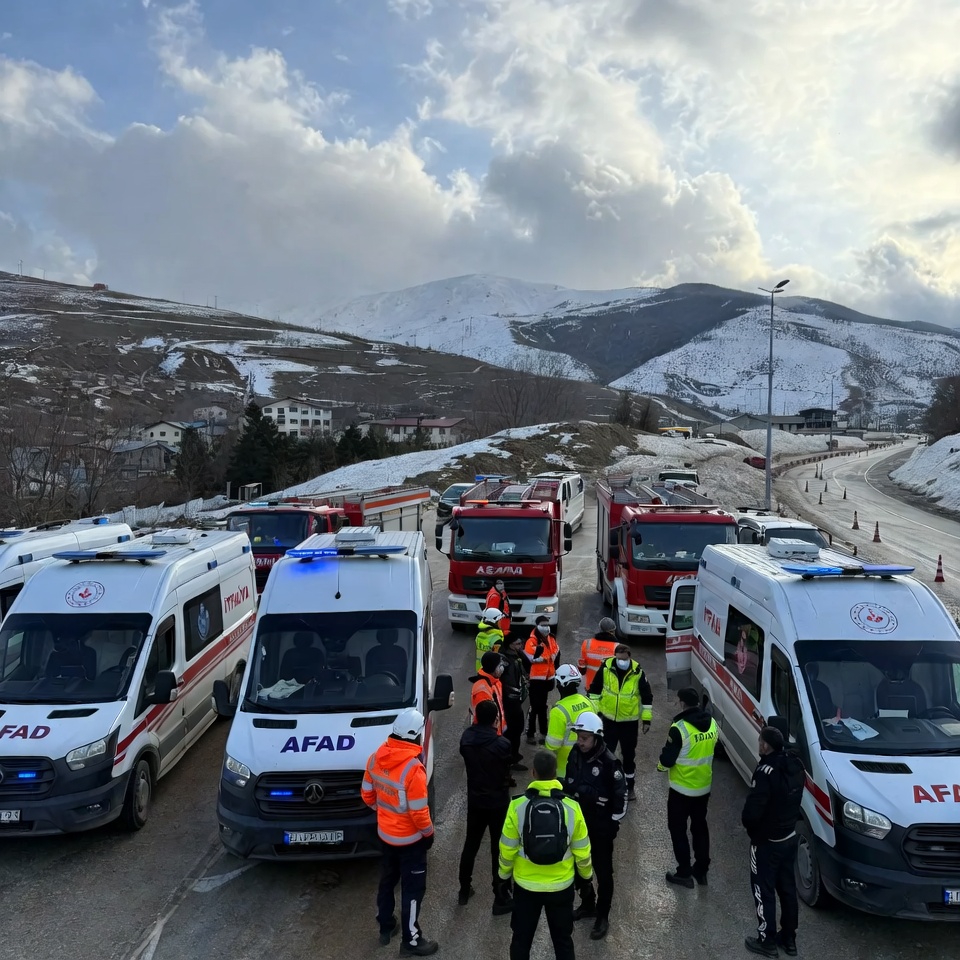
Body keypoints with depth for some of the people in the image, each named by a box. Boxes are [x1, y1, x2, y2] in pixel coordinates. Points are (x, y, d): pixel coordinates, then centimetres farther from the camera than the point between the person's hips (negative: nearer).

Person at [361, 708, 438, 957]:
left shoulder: (376, 757, -10)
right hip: (409, 838, -7)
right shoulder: (413, 769, -31)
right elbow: (419, 812, -24)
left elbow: (367, 794, 3)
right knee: (413, 888, 10)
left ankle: (385, 927, 42)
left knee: (387, 880, 25)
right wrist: (428, 832, -6)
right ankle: (410, 941, 23)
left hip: (385, 833, 7)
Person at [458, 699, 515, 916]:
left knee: (470, 844, 21)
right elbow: (507, 771, -11)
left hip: (474, 800, 5)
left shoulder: (466, 738, -12)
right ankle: (500, 899, 19)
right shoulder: (502, 744, -26)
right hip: (498, 802, -5)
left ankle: (464, 890, 35)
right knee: (499, 850, 9)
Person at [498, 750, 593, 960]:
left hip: (525, 886, 0)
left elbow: (507, 849, -8)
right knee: (563, 940, 21)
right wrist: (586, 875, 15)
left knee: (521, 939, 20)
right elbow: (582, 851, -5)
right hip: (561, 887, 1)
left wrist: (504, 875, 11)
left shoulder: (517, 806, -18)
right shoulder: (571, 808, -16)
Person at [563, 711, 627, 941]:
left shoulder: (609, 762, -25)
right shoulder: (575, 753, -6)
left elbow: (620, 795, -16)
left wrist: (614, 823, -11)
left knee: (603, 871, 8)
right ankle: (587, 904, 40)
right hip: (578, 820, 6)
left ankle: (602, 917, 24)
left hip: (601, 825, -6)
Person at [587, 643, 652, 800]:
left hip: (629, 721, -1)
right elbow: (595, 688, -1)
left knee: (629, 755, 13)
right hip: (609, 719, 1)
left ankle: (629, 787, 31)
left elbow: (647, 696, -4)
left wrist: (647, 719, -3)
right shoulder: (606, 667, -15)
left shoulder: (637, 672, -16)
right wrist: (594, 709, 0)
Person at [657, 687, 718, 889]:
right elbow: (711, 751, 9)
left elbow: (667, 760, -19)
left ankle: (684, 873, 17)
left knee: (678, 829, 10)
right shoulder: (711, 724, -4)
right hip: (704, 787, 6)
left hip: (682, 789, -6)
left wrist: (661, 765, 2)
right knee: (700, 827, 21)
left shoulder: (679, 728, -25)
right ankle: (701, 870, 31)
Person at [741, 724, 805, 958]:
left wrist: (746, 821, -8)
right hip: (790, 836, 8)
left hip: (767, 841, -8)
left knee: (764, 891, 10)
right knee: (787, 889, 20)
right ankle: (789, 939, 34)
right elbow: (793, 798, 8)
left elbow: (753, 810, -28)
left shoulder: (767, 771, -31)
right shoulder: (796, 765, -4)